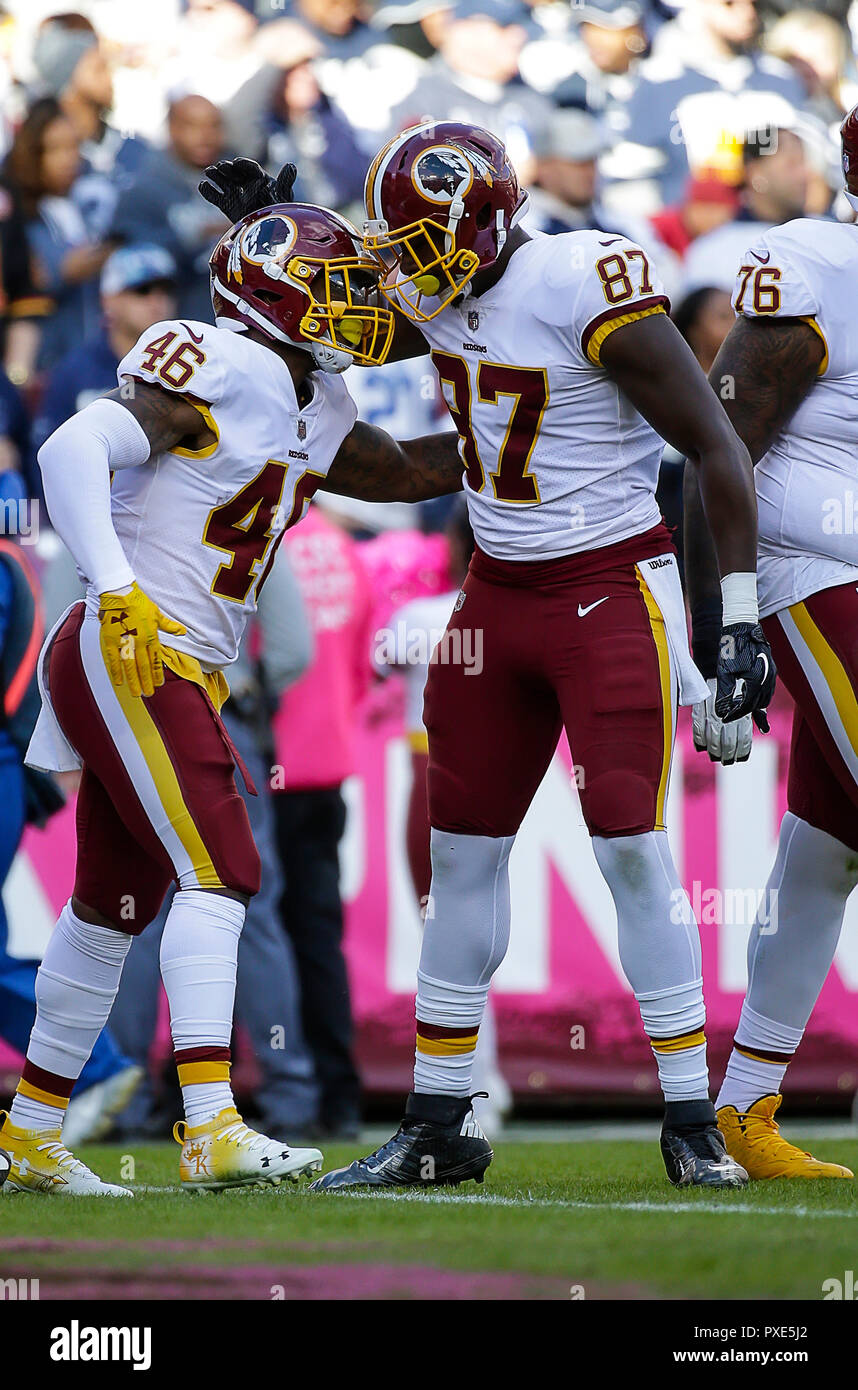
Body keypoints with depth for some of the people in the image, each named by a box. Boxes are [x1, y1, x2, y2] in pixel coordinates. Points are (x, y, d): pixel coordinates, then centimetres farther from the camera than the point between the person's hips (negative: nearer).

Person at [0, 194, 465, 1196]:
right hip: (127, 654, -10)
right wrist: (117, 591, -27)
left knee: (115, 903, 14)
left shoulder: (310, 409, 16)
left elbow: (402, 472, 29)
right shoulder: (219, 367, -13)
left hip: (175, 675, 10)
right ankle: (209, 1128, -24)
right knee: (219, 873, -17)